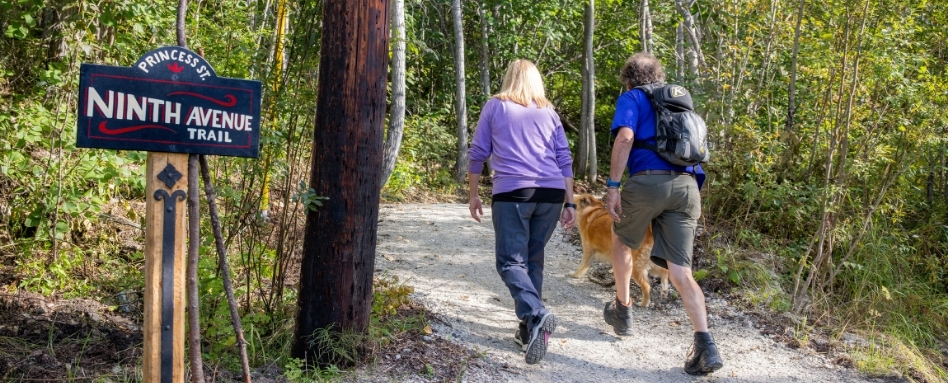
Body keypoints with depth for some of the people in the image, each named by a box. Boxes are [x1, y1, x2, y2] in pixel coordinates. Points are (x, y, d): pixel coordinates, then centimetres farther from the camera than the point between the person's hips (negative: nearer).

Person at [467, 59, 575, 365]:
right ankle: (529, 329, 14)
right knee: (533, 258, 15)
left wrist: (473, 194, 18)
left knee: (511, 261, -4)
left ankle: (536, 315, -29)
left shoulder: (495, 107, 10)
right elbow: (564, 160, 13)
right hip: (551, 193, 4)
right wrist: (569, 204, 15)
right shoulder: (549, 113, 18)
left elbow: (477, 153, 9)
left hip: (512, 192, -4)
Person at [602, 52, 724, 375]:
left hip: (648, 180, -4)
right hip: (687, 185, 5)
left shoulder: (631, 98, 9)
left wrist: (613, 185, -13)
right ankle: (705, 345, -14)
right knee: (680, 270, 1)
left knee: (622, 241, 25)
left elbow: (625, 137, -10)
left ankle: (622, 311, 36)